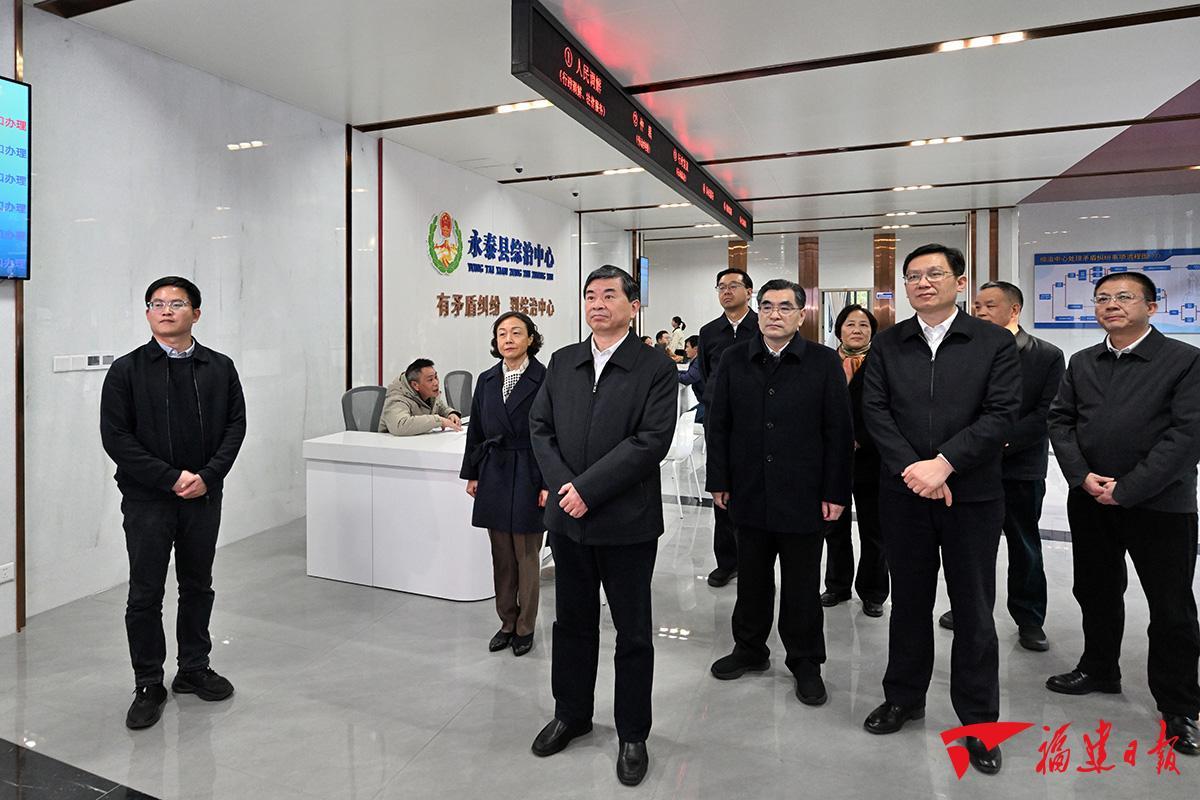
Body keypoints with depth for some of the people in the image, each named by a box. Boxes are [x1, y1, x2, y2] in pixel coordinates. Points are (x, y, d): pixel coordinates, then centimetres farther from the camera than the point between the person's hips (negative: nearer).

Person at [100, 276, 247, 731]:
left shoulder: (220, 368, 4)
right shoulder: (126, 370, -2)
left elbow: (235, 424, 2)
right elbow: (116, 437, -8)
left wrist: (208, 475, -12)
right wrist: (171, 478, -15)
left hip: (204, 497, 2)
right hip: (147, 500, -2)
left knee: (198, 587, 14)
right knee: (146, 595, 6)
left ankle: (194, 669, 30)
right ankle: (149, 685, 21)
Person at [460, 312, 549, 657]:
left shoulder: (545, 379, -10)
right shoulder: (487, 380, 7)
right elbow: (476, 431, 13)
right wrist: (471, 474, 11)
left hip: (528, 478, -5)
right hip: (493, 476, 5)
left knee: (526, 555, 6)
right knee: (501, 556, 13)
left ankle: (525, 627, 22)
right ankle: (506, 622, 28)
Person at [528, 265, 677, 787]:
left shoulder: (656, 369, -7)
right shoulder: (562, 363, 8)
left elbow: (651, 441, -16)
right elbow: (540, 427, 5)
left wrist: (587, 488, -19)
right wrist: (562, 485, -10)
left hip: (626, 523, -4)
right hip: (568, 520, 4)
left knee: (633, 633, 11)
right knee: (572, 623, 19)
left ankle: (632, 734, 29)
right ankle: (571, 714, 40)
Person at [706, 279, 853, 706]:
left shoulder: (824, 362, -2)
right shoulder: (734, 360, 4)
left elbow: (839, 432, -3)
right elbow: (718, 425, 5)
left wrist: (835, 493, -6)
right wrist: (719, 482, 1)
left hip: (803, 496, -2)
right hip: (749, 492, 2)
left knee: (802, 586, 10)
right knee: (751, 579, 15)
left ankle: (806, 663, 28)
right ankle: (750, 650, 34)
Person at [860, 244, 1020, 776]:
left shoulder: (994, 343, -2)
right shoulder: (886, 345, 4)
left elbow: (1001, 414, -11)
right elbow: (874, 411, -4)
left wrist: (943, 464, -20)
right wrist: (912, 468, -16)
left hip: (973, 496, -2)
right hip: (904, 494, 2)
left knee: (973, 611, 9)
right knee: (908, 603, 15)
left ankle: (978, 721, 26)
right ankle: (903, 698, 32)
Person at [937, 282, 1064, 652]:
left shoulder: (1047, 355, -3)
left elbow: (1045, 413, -9)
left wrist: (1002, 442, -19)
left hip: (1020, 466, -2)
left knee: (1025, 546, 10)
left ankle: (1029, 620, 23)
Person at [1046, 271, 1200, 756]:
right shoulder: (1082, 364, 10)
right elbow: (1060, 420, 5)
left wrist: (1127, 488, -17)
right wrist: (1083, 476, -10)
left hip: (1159, 504, -4)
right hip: (1090, 502, 5)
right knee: (1096, 593, 17)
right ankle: (1099, 670, 36)